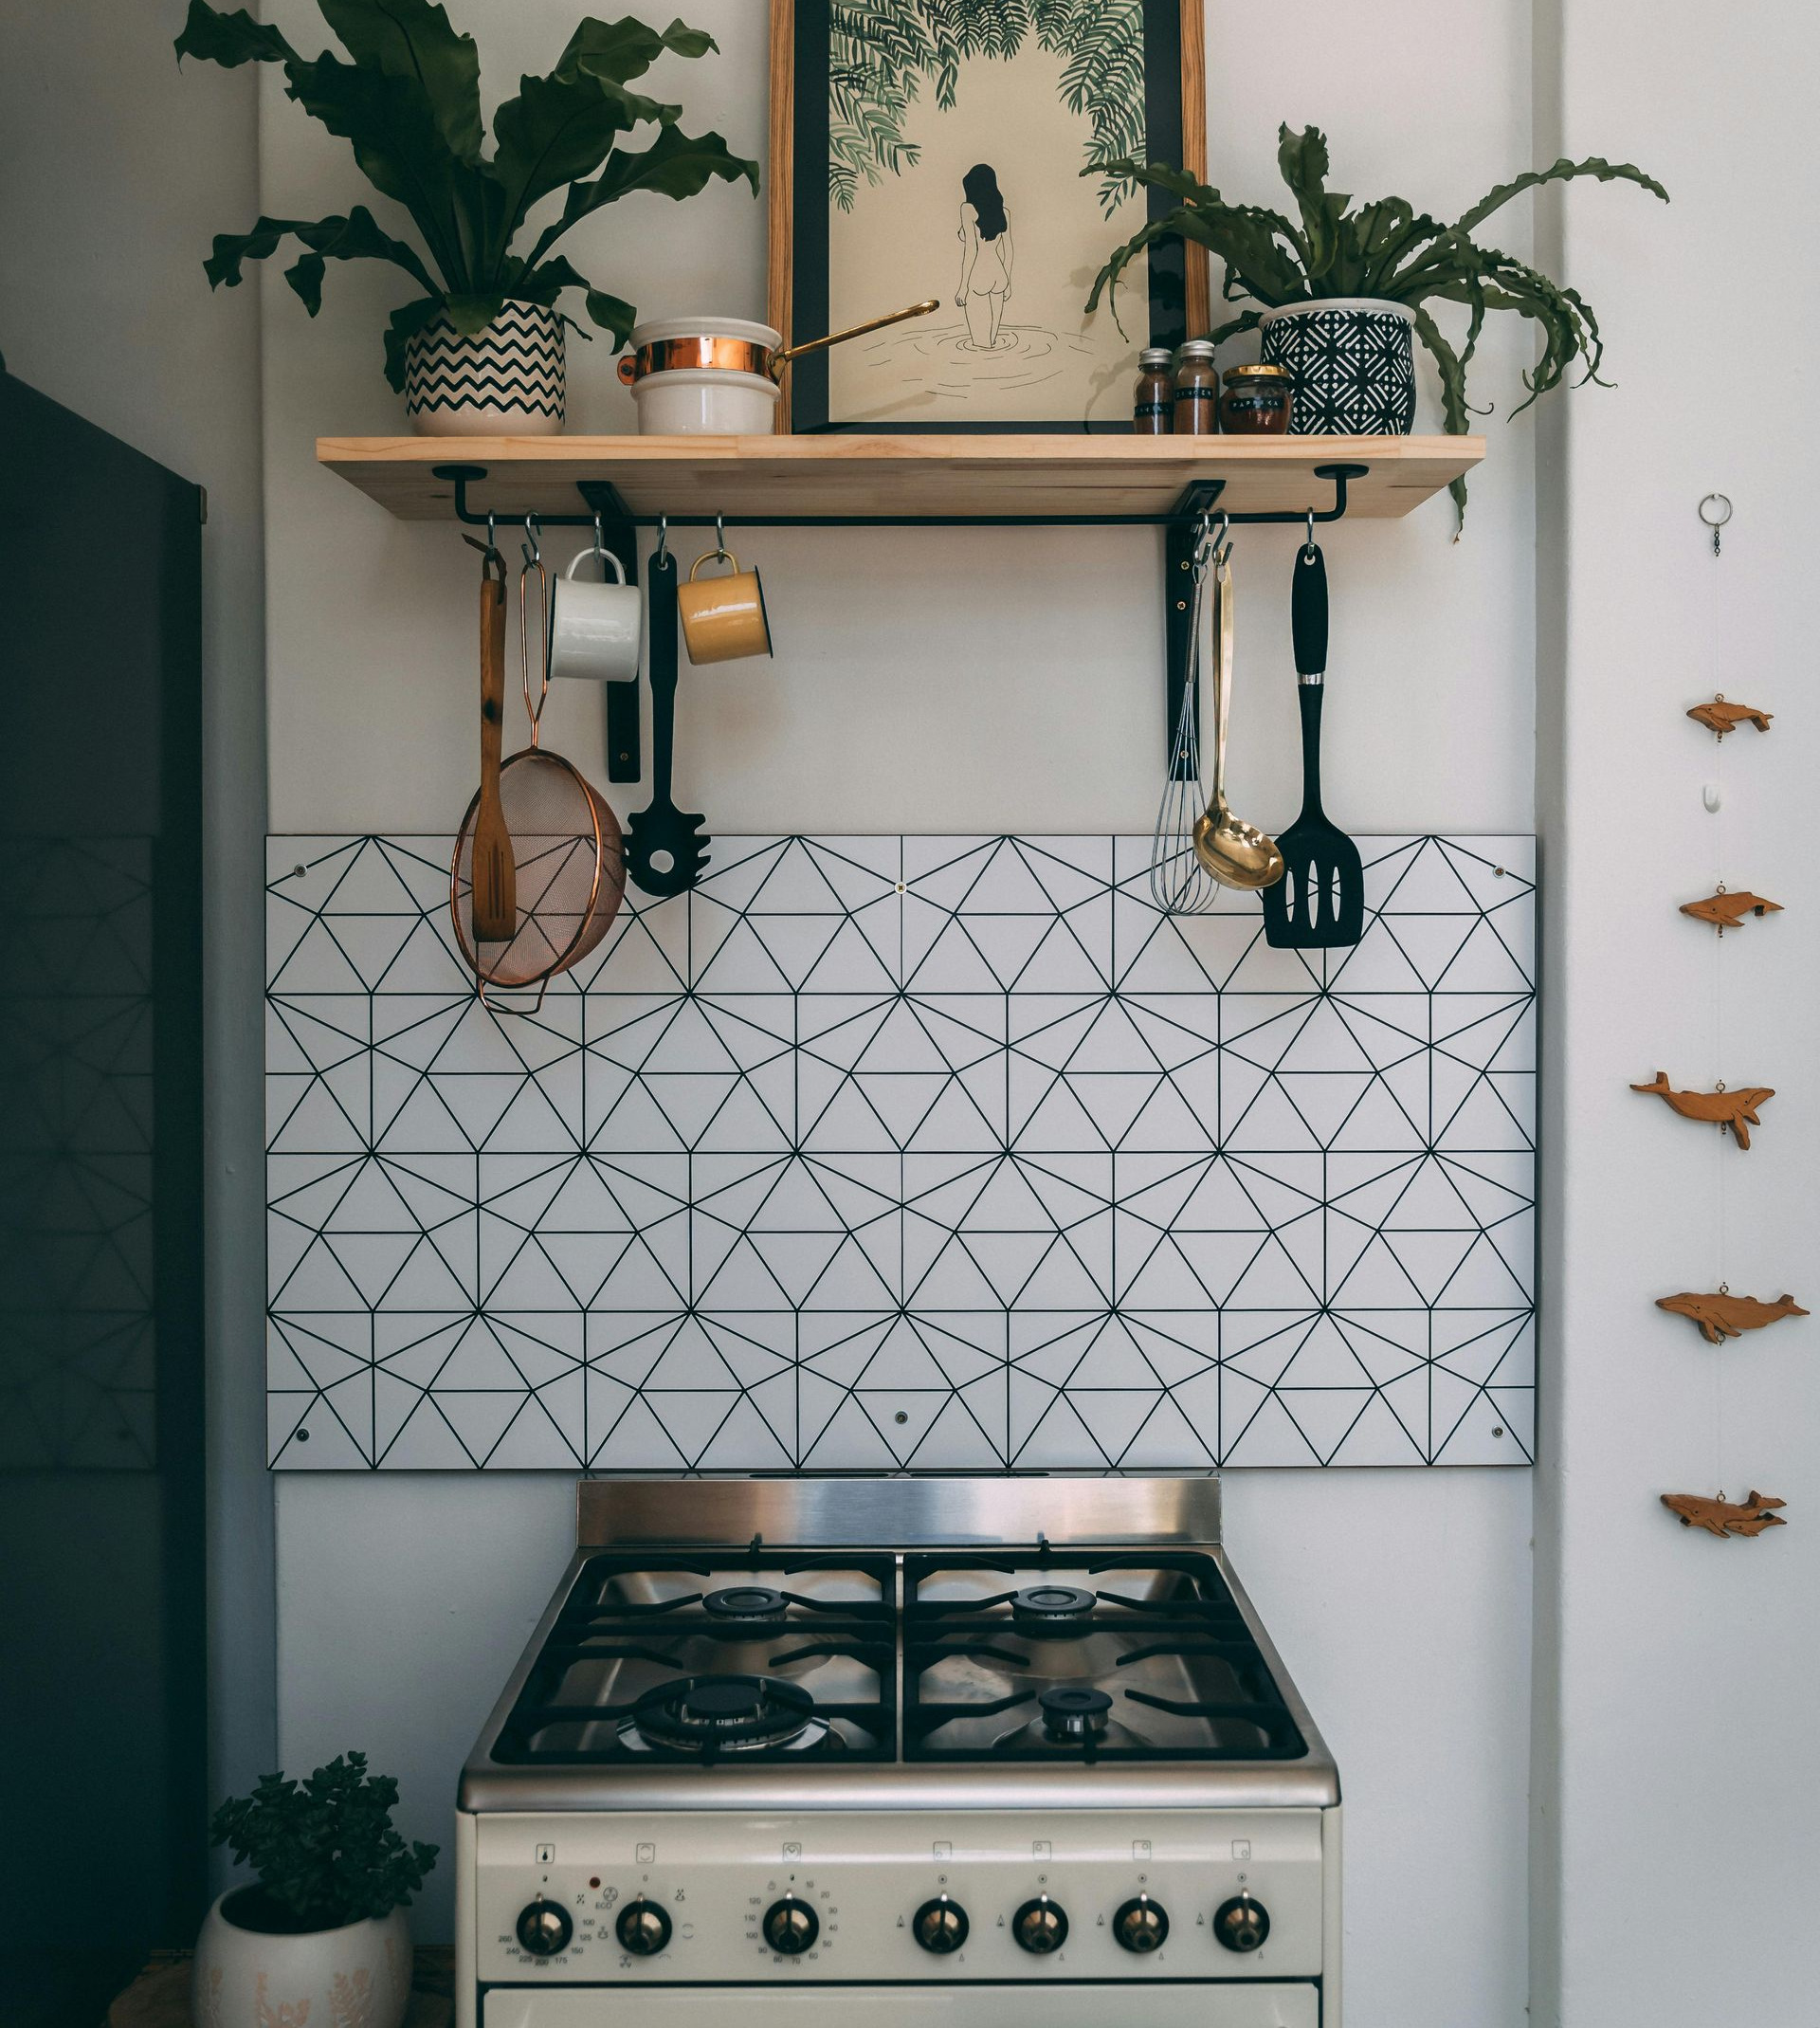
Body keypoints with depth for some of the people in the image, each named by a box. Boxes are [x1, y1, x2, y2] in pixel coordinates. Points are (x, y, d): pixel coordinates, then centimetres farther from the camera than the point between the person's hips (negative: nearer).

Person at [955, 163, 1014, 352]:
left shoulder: (969, 209, -9)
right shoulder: (1003, 211, 8)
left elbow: (971, 249, -15)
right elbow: (1008, 250, 11)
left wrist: (963, 286, -14)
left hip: (978, 277, -6)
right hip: (998, 275, 6)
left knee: (979, 337, -3)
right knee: (993, 330, 10)